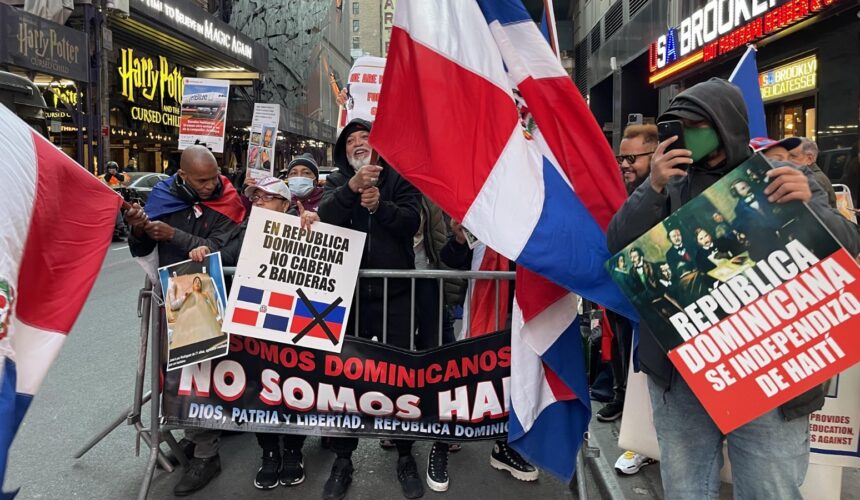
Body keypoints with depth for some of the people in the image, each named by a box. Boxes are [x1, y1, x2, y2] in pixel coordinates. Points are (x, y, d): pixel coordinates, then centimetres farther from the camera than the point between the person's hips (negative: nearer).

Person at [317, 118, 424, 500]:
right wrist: (353, 186, -26)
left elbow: (412, 220, -6)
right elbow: (326, 216, -10)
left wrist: (381, 205, -22)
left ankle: (405, 455, 24)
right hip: (349, 291, 1)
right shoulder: (337, 182, 10)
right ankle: (343, 458, 24)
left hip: (395, 292, -1)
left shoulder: (398, 177, 7)